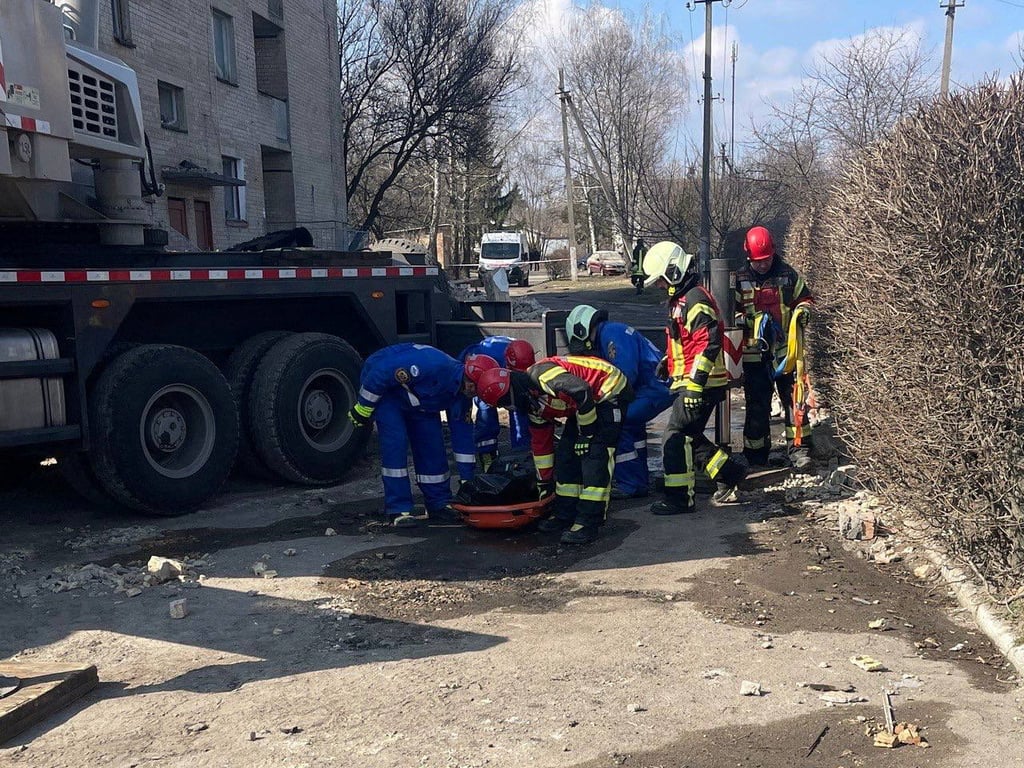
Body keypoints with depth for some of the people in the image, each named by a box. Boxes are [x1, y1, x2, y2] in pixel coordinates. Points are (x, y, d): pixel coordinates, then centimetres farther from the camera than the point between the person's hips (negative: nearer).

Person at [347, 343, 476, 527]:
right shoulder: (432, 366, -40)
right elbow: (381, 374, -34)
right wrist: (363, 408, -22)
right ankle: (398, 509, -13)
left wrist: (467, 479, -3)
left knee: (433, 444, -1)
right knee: (395, 442, -20)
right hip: (382, 388, -7)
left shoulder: (461, 396, -14)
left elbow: (463, 434, -4)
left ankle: (440, 504, 12)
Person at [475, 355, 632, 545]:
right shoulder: (533, 402, 4)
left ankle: (588, 523, -14)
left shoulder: (540, 375, -26)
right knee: (566, 453, 7)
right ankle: (564, 514, 16)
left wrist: (587, 432, -21)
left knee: (594, 455, -16)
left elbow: (582, 391, -32)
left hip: (610, 392, -10)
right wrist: (544, 482, 20)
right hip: (590, 400, 10)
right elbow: (541, 442, 14)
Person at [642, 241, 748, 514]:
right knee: (689, 436, 15)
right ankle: (729, 471, 25)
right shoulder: (682, 299, 17)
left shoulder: (695, 300, -17)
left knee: (676, 438, -7)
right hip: (690, 383, 10)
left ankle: (680, 499, 0)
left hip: (700, 385, -10)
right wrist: (668, 361, 28)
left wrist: (694, 385, -26)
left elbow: (707, 345, -25)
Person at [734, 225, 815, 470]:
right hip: (754, 353, 0)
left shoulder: (787, 274, 2)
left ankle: (799, 449, 7)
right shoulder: (739, 280, 0)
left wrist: (802, 311, -10)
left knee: (793, 398, 0)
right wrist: (741, 319, -15)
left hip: (785, 349, 1)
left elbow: (805, 298, 12)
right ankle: (756, 455, 15)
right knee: (757, 405, 5)